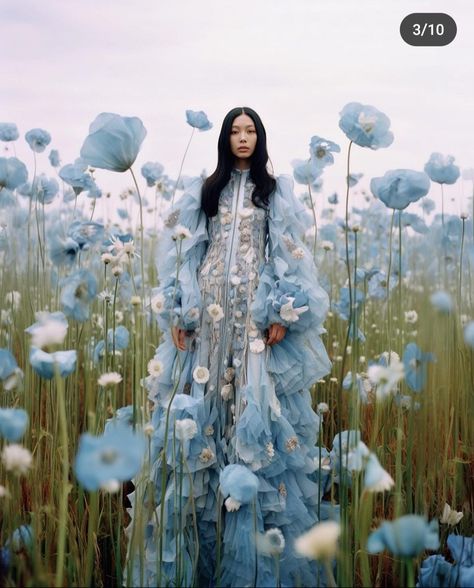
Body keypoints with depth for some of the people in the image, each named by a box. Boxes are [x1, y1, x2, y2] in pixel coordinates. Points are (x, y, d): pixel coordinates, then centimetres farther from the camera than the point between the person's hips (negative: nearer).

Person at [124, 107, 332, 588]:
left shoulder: (277, 192, 9)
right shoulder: (204, 190, 12)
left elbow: (291, 255, 2)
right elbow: (184, 252, 7)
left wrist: (282, 314, -9)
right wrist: (178, 311, -2)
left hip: (257, 310, -1)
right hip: (209, 308, 2)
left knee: (255, 405, -5)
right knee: (202, 405, -1)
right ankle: (200, 542, 11)